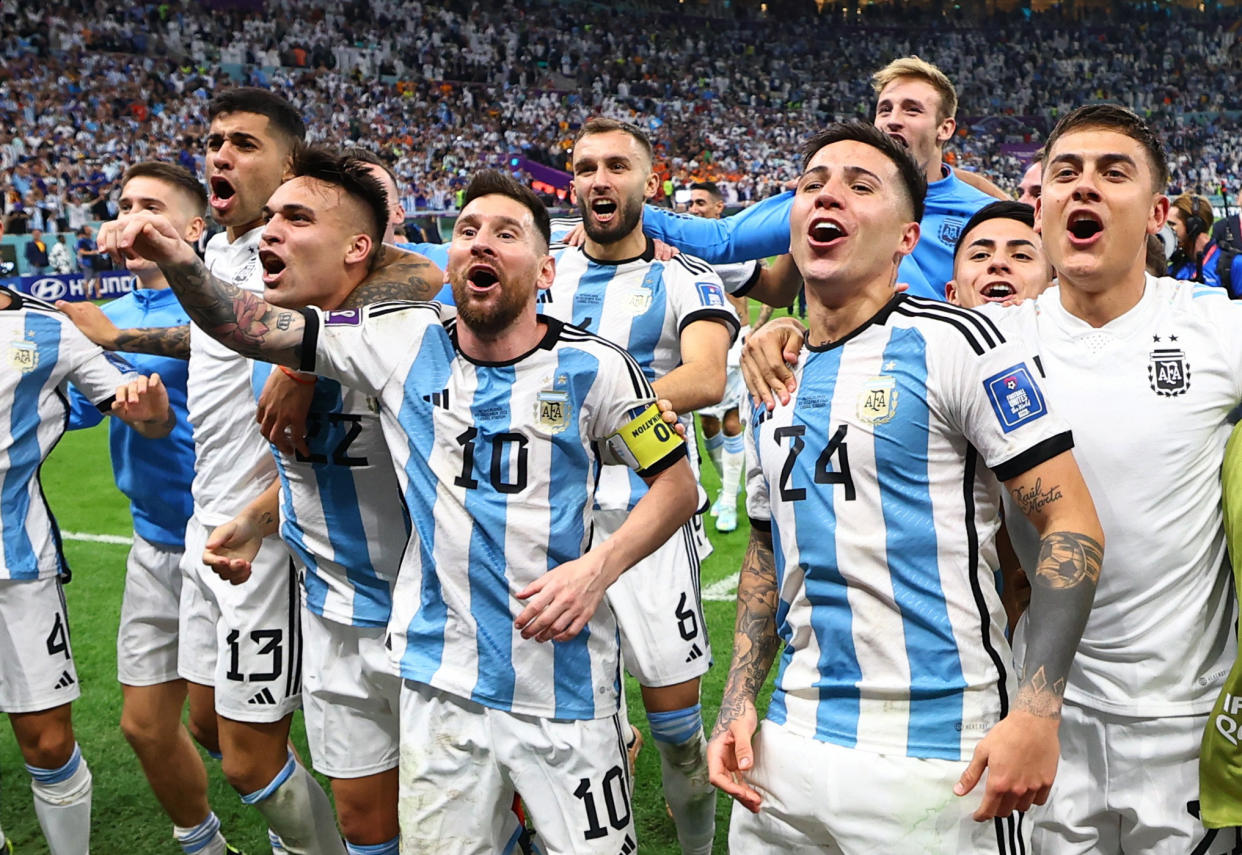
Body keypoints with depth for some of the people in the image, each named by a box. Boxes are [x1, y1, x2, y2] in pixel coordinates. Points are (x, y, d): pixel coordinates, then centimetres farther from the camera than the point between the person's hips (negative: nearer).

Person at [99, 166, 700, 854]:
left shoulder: (593, 368, -7)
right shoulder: (404, 342, -1)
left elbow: (677, 483, 1)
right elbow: (251, 329, 0)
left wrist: (600, 566, -13)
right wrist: (176, 260, -17)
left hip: (562, 683, -1)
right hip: (439, 684, 2)